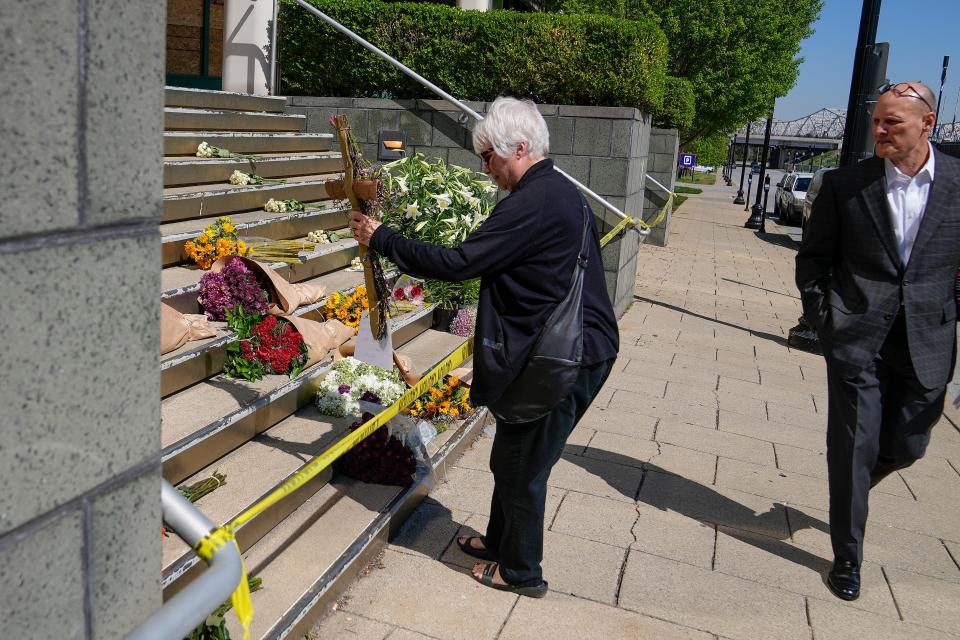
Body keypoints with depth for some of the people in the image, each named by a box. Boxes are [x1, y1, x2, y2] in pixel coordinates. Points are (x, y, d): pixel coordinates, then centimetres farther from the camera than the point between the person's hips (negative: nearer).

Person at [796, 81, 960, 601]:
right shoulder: (844, 184, -2)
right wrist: (822, 317, -3)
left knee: (905, 446, 13)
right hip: (857, 338, -2)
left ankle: (848, 492, 47)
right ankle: (847, 557, 19)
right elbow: (812, 259, 5)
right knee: (854, 447, 2)